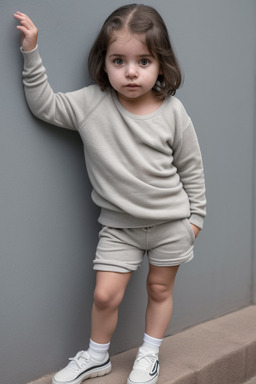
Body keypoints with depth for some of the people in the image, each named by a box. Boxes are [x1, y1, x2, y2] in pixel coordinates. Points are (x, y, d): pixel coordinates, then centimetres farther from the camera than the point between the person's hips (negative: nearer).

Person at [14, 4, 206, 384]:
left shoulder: (172, 112, -11)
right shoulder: (92, 103, -11)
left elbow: (191, 168, -1)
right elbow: (45, 105, -5)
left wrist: (196, 215, 2)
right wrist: (31, 53, -13)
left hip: (170, 221, 0)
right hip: (119, 224, 0)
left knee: (160, 288, 15)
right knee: (105, 294, 0)